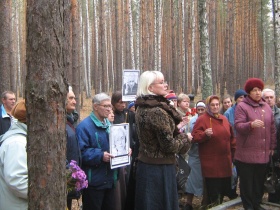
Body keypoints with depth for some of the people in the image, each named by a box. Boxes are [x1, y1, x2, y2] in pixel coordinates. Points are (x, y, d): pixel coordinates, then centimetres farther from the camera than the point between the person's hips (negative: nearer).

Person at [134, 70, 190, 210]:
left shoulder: (141, 108, 7)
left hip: (145, 164, 9)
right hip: (159, 168, -9)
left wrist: (177, 129, 9)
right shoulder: (158, 111, -22)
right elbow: (169, 145, -20)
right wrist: (184, 138, -3)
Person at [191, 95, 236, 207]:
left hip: (225, 161, 6)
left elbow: (231, 137, 21)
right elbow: (195, 137, -12)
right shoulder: (202, 119, -5)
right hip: (211, 162, -6)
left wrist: (233, 152, 19)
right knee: (213, 189, -3)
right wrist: (205, 134, -29)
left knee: (225, 187, 14)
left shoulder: (224, 119, 14)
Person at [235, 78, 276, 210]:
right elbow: (238, 126, -14)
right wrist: (251, 124, -32)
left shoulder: (266, 107, 12)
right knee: (247, 182, 3)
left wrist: (272, 146, 14)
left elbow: (272, 128, 16)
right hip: (246, 153, -5)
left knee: (259, 181, 13)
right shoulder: (242, 106, -4)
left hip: (263, 153, 5)